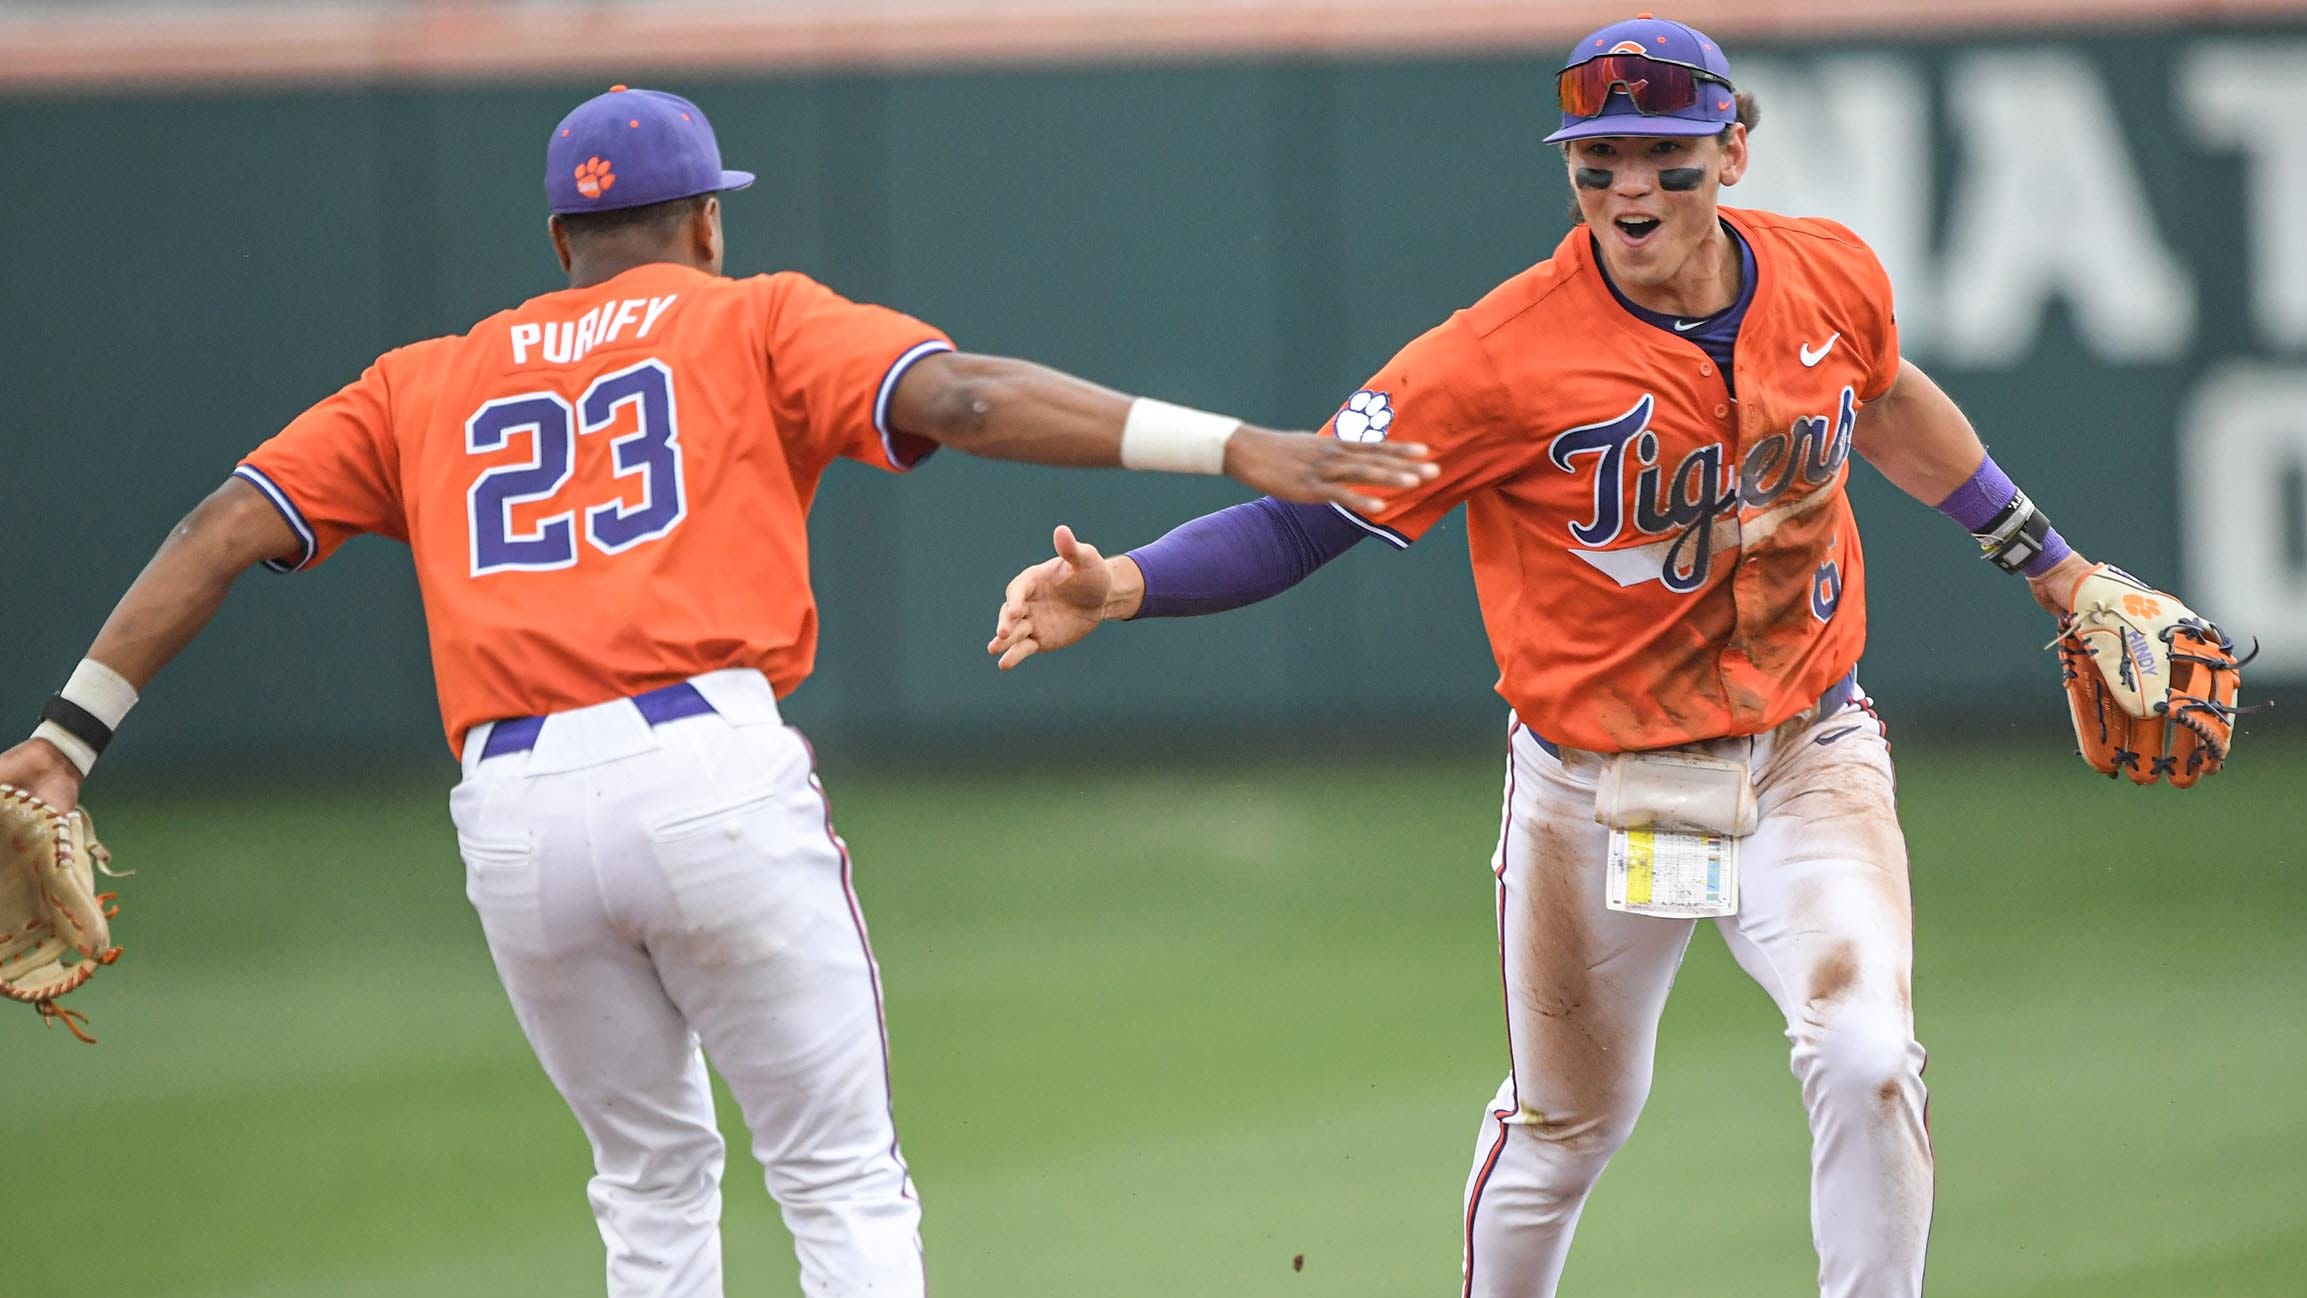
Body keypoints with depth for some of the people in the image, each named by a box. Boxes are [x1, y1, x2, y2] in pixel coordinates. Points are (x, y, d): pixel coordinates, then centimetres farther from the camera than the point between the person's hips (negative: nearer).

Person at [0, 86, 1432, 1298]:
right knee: (845, 1183, 3)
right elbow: (962, 398, -3)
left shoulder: (426, 385, 24)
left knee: (655, 1182, 21)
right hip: (711, 771, -4)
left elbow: (228, 526, 17)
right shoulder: (755, 324, 13)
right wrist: (1235, 449, -10)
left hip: (515, 811, 4)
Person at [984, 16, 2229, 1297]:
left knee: (1866, 1060, -20)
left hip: (1806, 755, 2)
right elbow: (1300, 517, -19)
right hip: (1597, 792, -2)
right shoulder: (1505, 353, -20)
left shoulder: (1829, 278, -6)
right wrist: (1116, 589, -35)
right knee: (1568, 1123, 14)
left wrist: (2048, 561, 26)